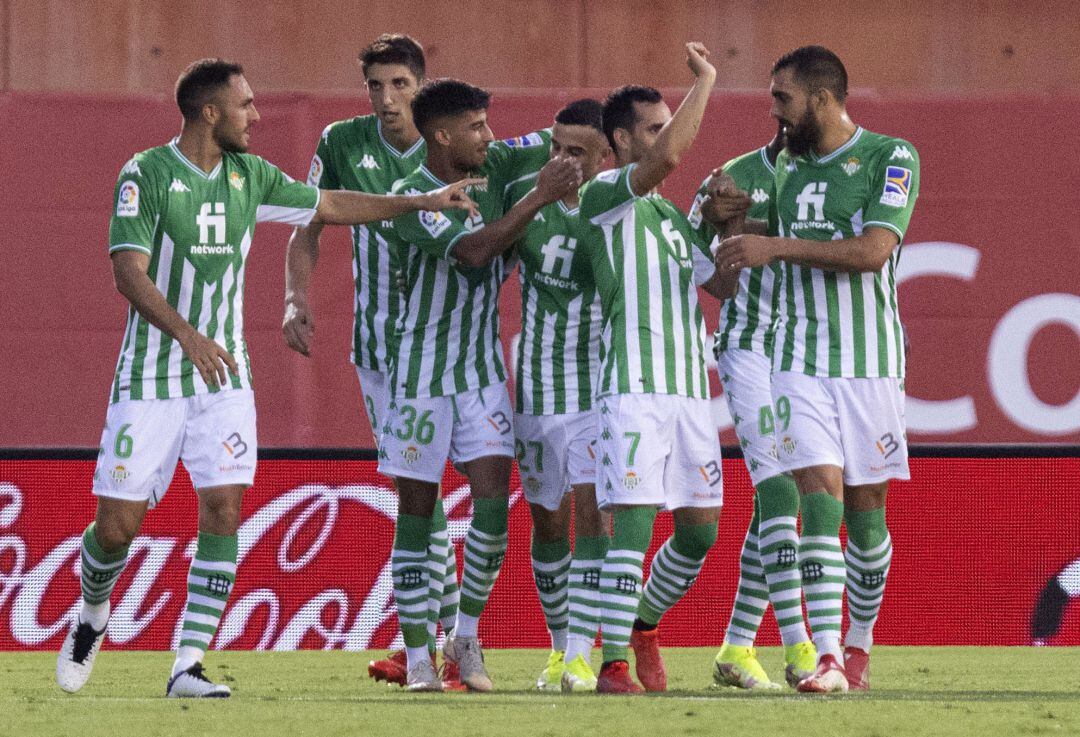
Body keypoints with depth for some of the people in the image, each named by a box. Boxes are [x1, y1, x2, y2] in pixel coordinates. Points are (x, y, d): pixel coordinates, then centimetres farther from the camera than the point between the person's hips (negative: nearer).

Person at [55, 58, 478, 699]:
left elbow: (330, 207, 18)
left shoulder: (250, 176, 6)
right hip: (150, 376, -4)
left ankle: (189, 665, -9)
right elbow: (129, 272, -18)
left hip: (224, 376, 4)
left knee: (223, 510, -12)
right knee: (118, 523, -4)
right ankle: (93, 616, 28)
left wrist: (423, 202, 15)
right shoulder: (145, 174, -11)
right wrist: (187, 334, -32)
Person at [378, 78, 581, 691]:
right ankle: (418, 657, 7)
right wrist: (539, 199, -31)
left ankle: (467, 637, 6)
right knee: (417, 511, 1)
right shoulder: (412, 196, -16)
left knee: (494, 496, -9)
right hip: (422, 372, -5)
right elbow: (473, 250, -29)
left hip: (484, 368, 5)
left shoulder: (494, 165, 2)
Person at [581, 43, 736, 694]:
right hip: (633, 388, -8)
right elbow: (668, 157, -20)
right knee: (634, 524, -13)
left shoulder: (670, 215, 22)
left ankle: (644, 623, 29)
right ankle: (614, 663, -9)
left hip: (690, 389, 8)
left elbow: (727, 285, 26)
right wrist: (705, 80, -12)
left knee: (699, 530, 7)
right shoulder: (604, 195, -3)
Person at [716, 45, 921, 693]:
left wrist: (777, 247, -17)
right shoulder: (785, 165, 11)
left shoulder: (890, 158, -5)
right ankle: (828, 657, -18)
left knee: (865, 507, 4)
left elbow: (871, 251, -18)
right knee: (819, 494, -12)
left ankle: (860, 647, 22)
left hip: (871, 360, -3)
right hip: (799, 361, 3)